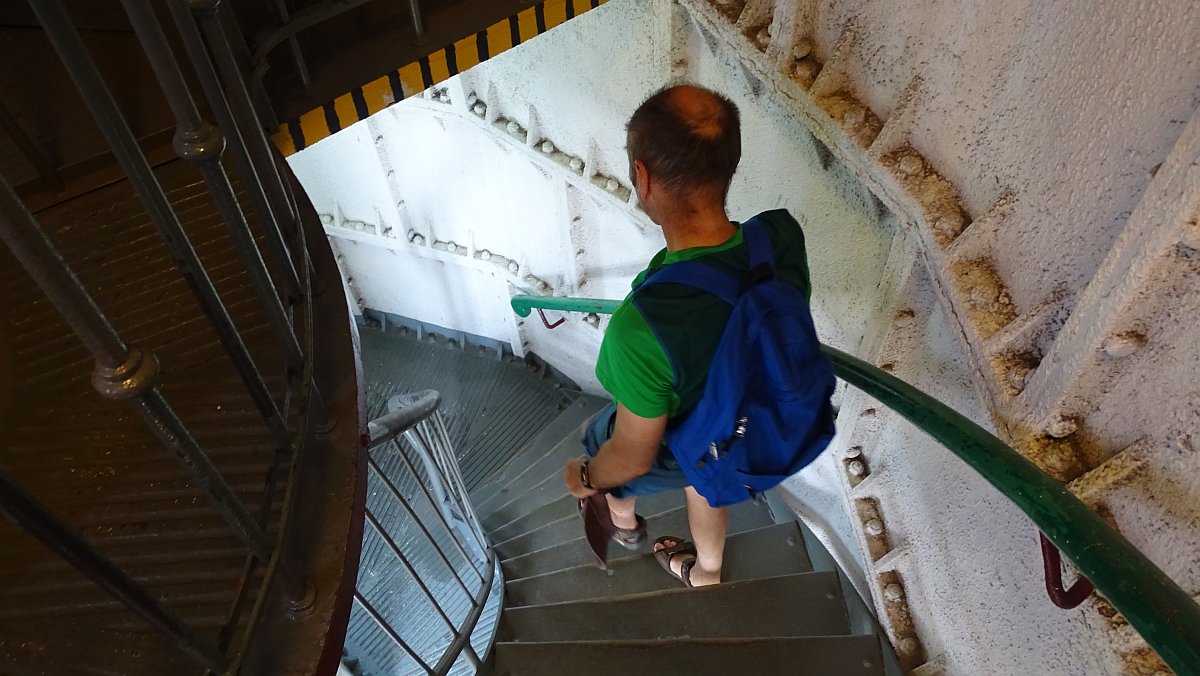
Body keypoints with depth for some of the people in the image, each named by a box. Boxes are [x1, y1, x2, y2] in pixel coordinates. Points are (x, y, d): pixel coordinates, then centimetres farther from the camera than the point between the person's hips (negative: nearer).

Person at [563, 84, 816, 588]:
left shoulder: (643, 328, -47)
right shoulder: (784, 237, -28)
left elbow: (634, 456, -29)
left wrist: (585, 479, -6)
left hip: (672, 454, -3)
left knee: (598, 439, 32)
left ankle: (624, 521, 66)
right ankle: (706, 573, 66)